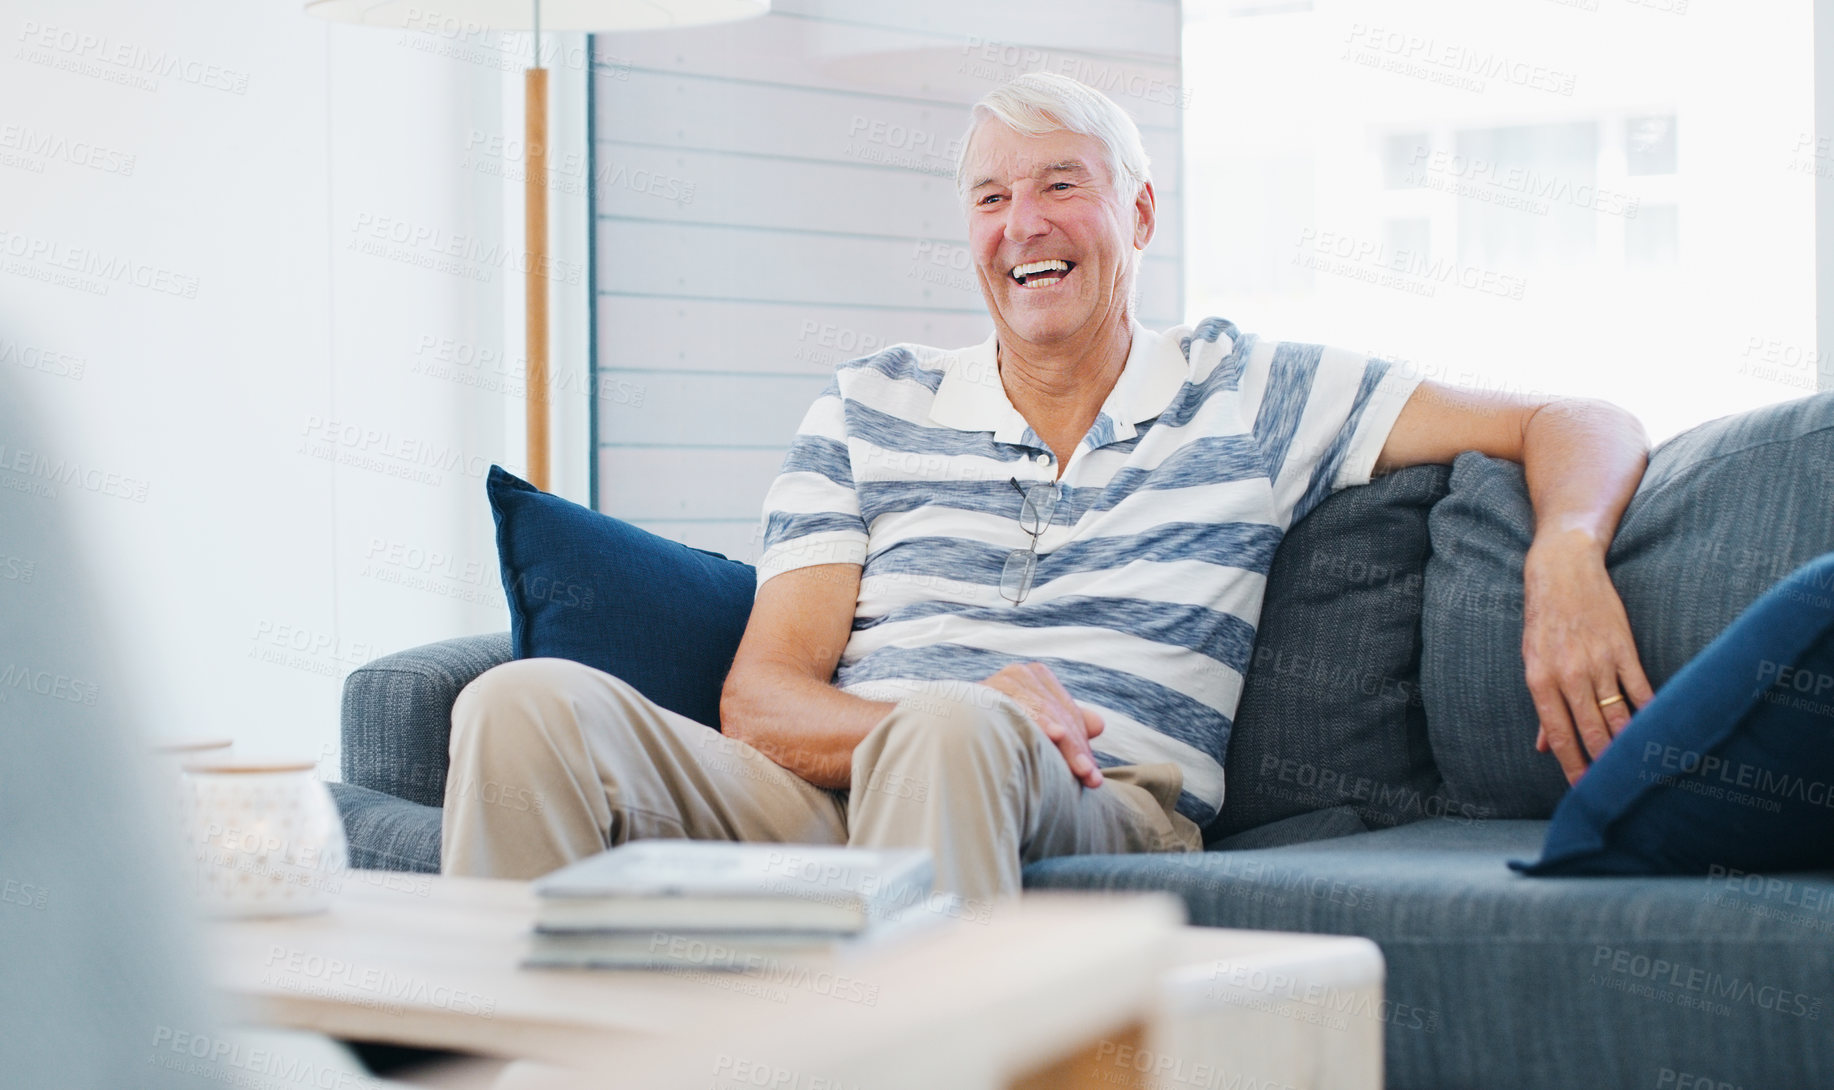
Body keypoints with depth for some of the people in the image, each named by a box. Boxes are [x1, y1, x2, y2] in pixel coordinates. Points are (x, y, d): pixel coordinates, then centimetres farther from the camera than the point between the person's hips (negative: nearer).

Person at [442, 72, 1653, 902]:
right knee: (529, 704, -25)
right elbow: (760, 698, 8)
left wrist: (1566, 558, -13)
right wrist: (930, 721, -16)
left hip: (1105, 819, -2)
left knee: (947, 733, -39)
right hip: (832, 805, 2)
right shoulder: (870, 410, 19)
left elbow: (1575, 427, 13)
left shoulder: (1251, 392, 17)